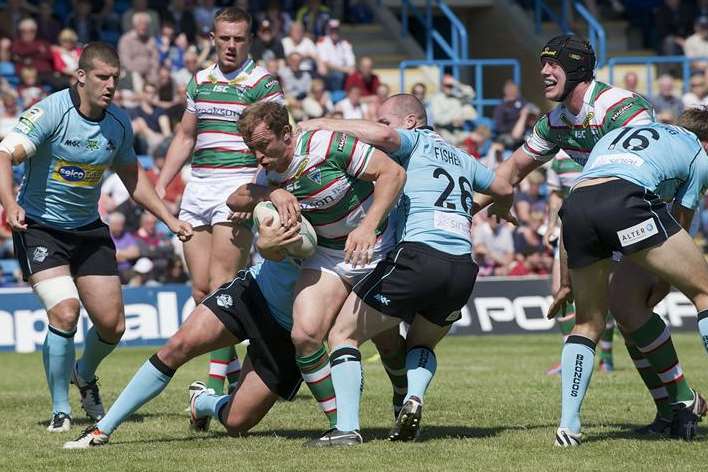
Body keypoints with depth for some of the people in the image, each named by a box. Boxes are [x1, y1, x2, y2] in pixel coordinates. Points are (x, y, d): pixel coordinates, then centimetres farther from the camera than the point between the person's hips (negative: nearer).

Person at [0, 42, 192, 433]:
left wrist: (168, 218, 9)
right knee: (64, 313, -22)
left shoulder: (119, 123, -2)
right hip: (40, 228, -5)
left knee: (112, 325, 1)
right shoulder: (51, 112, -20)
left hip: (89, 231, 5)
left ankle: (84, 376, 36)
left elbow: (131, 175, 15)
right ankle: (60, 410, -5)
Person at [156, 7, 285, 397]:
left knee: (221, 287, -13)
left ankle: (217, 381, -11)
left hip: (238, 186, -7)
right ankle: (234, 371, 14)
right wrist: (160, 186, 15)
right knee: (200, 290, 4)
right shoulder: (200, 81, 15)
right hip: (197, 187, 7)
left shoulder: (263, 83, -4)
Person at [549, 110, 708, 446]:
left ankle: (568, 424, 10)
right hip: (626, 199, -5)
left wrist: (564, 282, 45)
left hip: (575, 203, 5)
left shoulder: (615, 136, 41)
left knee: (588, 323, 21)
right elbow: (681, 225, 27)